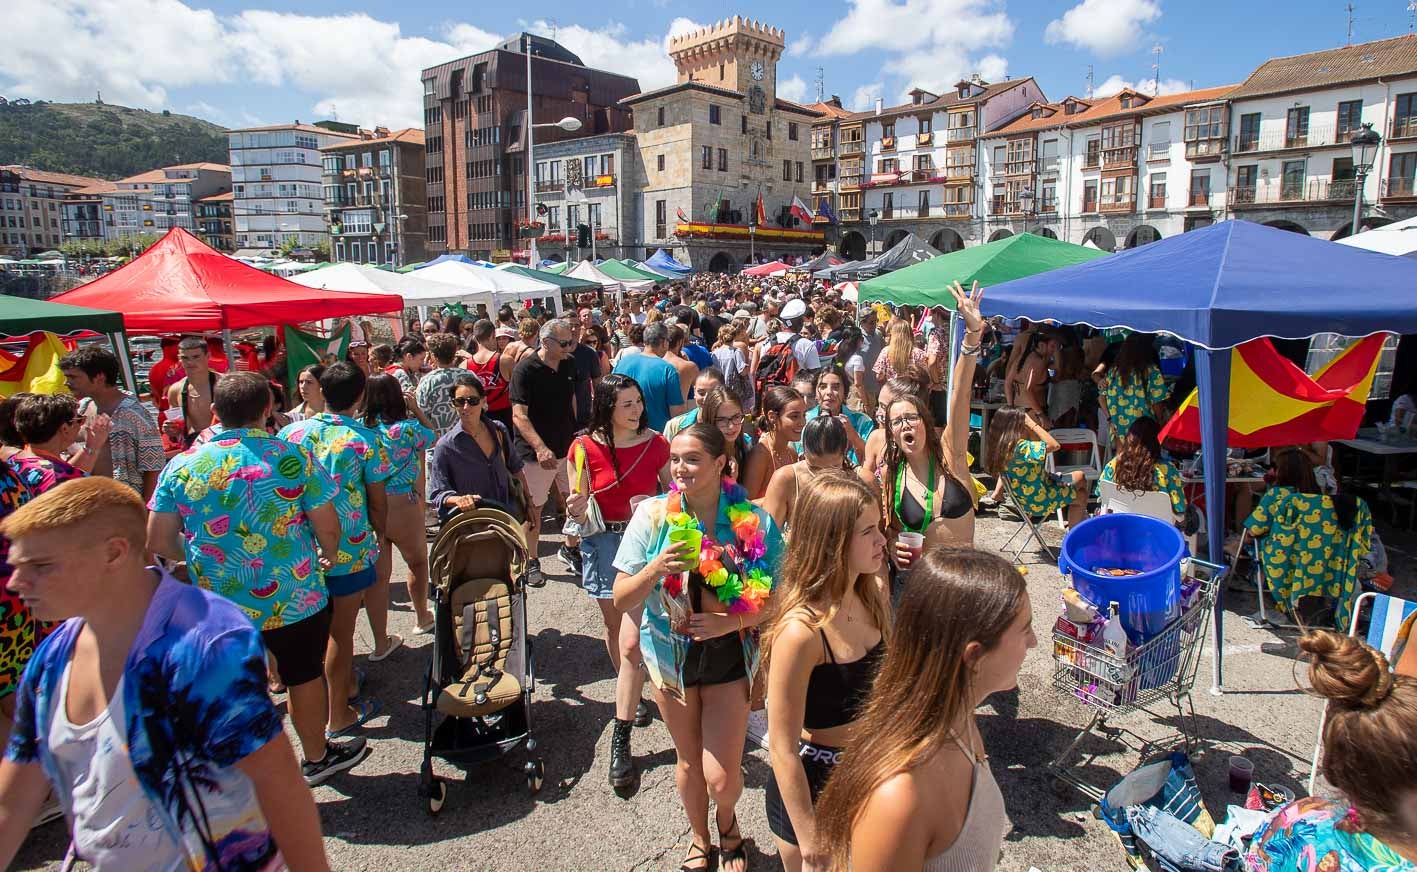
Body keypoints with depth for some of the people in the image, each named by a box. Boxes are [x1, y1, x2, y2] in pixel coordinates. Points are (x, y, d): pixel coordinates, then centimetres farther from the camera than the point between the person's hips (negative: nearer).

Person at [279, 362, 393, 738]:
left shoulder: (292, 432, -1)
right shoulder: (366, 440, -12)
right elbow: (377, 501, -7)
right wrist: (380, 533, 12)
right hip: (350, 549, -4)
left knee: (322, 624, 23)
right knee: (341, 631, 8)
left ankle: (347, 685, 41)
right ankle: (339, 715, 21)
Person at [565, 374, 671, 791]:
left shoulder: (655, 443, -2)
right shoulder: (585, 448, -6)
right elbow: (580, 511, -3)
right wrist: (577, 507, -26)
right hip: (603, 542, 1)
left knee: (631, 641, -9)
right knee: (614, 627, 19)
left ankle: (621, 742, 1)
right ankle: (631, 695, 47)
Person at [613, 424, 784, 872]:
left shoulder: (754, 522, -14)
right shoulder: (653, 515, -12)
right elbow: (622, 600, -10)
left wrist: (733, 621, -23)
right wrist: (657, 567, -28)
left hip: (730, 655, -1)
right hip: (671, 653, 1)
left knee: (722, 777, 1)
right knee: (689, 761, 19)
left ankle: (727, 821, 40)